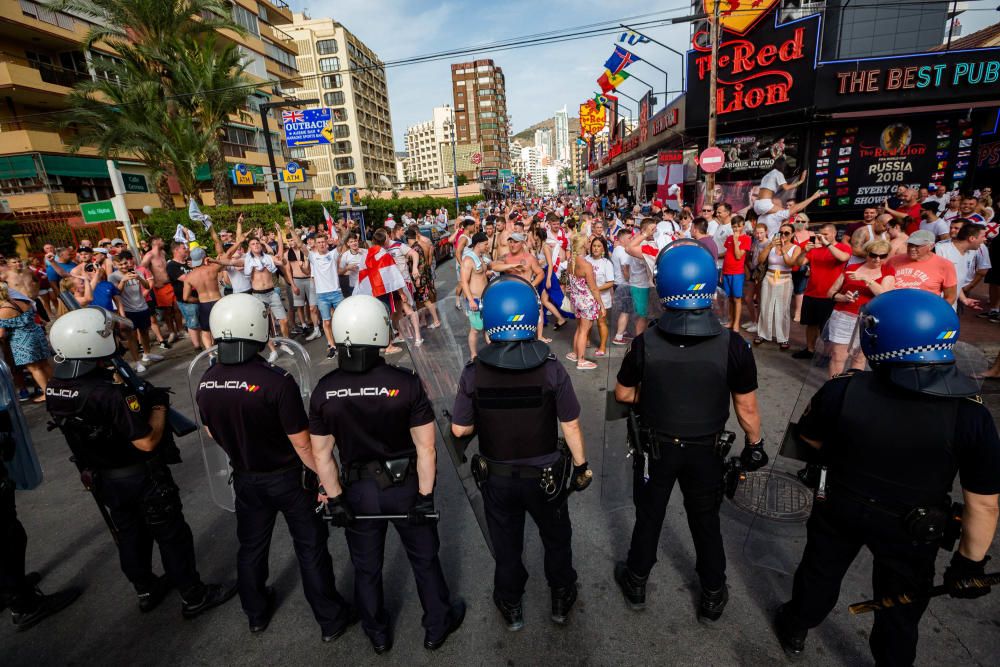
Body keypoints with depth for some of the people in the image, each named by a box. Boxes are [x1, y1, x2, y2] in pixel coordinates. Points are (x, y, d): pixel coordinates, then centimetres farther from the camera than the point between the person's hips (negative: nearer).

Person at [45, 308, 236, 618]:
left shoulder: (53, 389, -7)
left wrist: (137, 399, 2)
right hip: (140, 478, -8)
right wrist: (159, 404, -15)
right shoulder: (110, 394, -33)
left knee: (129, 534, 25)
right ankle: (194, 597, 25)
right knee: (172, 536, 9)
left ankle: (147, 590, 44)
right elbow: (147, 442, -28)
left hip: (101, 479, 8)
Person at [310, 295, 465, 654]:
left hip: (359, 490, 2)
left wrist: (335, 499, 2)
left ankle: (378, 634, 47)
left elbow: (321, 453, -8)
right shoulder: (405, 382, -23)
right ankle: (437, 626, 42)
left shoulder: (325, 390, -15)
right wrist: (425, 495, -9)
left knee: (366, 567, 24)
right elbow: (425, 446, -19)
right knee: (424, 559, 22)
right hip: (405, 485, -2)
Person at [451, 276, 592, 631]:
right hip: (545, 476, 0)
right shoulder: (551, 368, -22)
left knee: (506, 545, 25)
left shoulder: (474, 373, -20)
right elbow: (571, 426, -13)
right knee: (556, 539, 27)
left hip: (497, 478, 1)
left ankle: (510, 607, 48)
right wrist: (581, 465, 2)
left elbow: (460, 429, -11)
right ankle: (561, 600, 49)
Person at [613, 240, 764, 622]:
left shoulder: (645, 344, -23)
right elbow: (747, 408, -10)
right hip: (706, 450, 1)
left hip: (656, 447, 0)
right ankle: (713, 597, 44)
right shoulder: (733, 345, -21)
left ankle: (636, 584, 43)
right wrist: (755, 444, 7)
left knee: (648, 517, 21)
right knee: (706, 523, 23)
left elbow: (623, 395, -9)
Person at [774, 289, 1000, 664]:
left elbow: (810, 440, -7)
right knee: (900, 608, 25)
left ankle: (795, 630, 50)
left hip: (840, 509, 1)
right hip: (911, 531, 0)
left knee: (820, 573, 26)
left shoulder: (842, 391, -27)